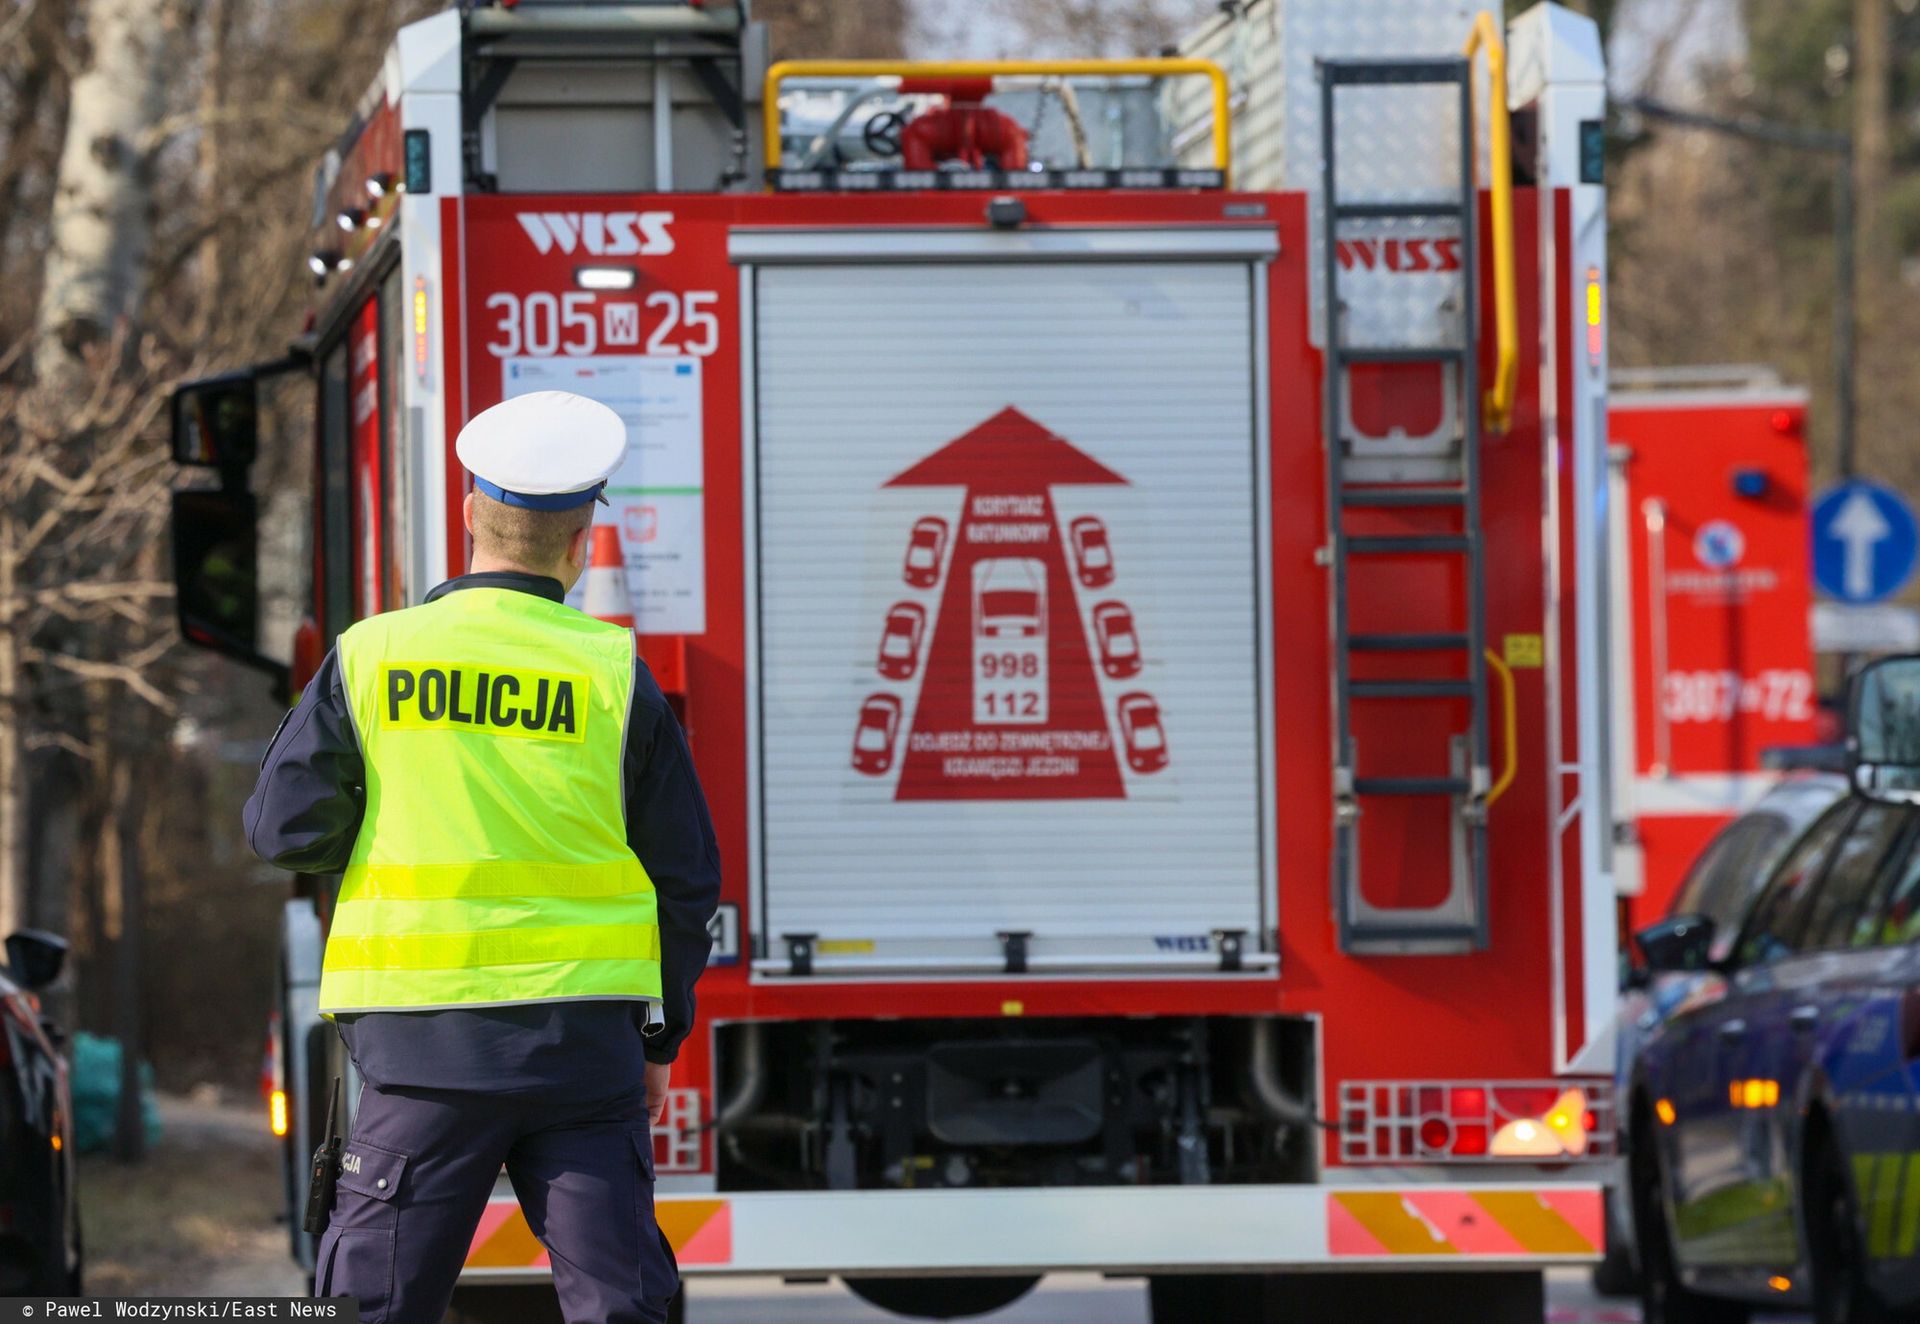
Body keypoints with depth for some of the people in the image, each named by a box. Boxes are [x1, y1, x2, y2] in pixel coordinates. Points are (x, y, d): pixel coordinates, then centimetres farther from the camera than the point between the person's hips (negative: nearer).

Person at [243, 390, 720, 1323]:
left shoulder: (371, 659, 0)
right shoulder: (613, 674, 0)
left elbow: (287, 830, -1)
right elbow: (683, 875, 4)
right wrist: (660, 1037, 15)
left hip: (421, 1038, 0)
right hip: (581, 1036, 0)